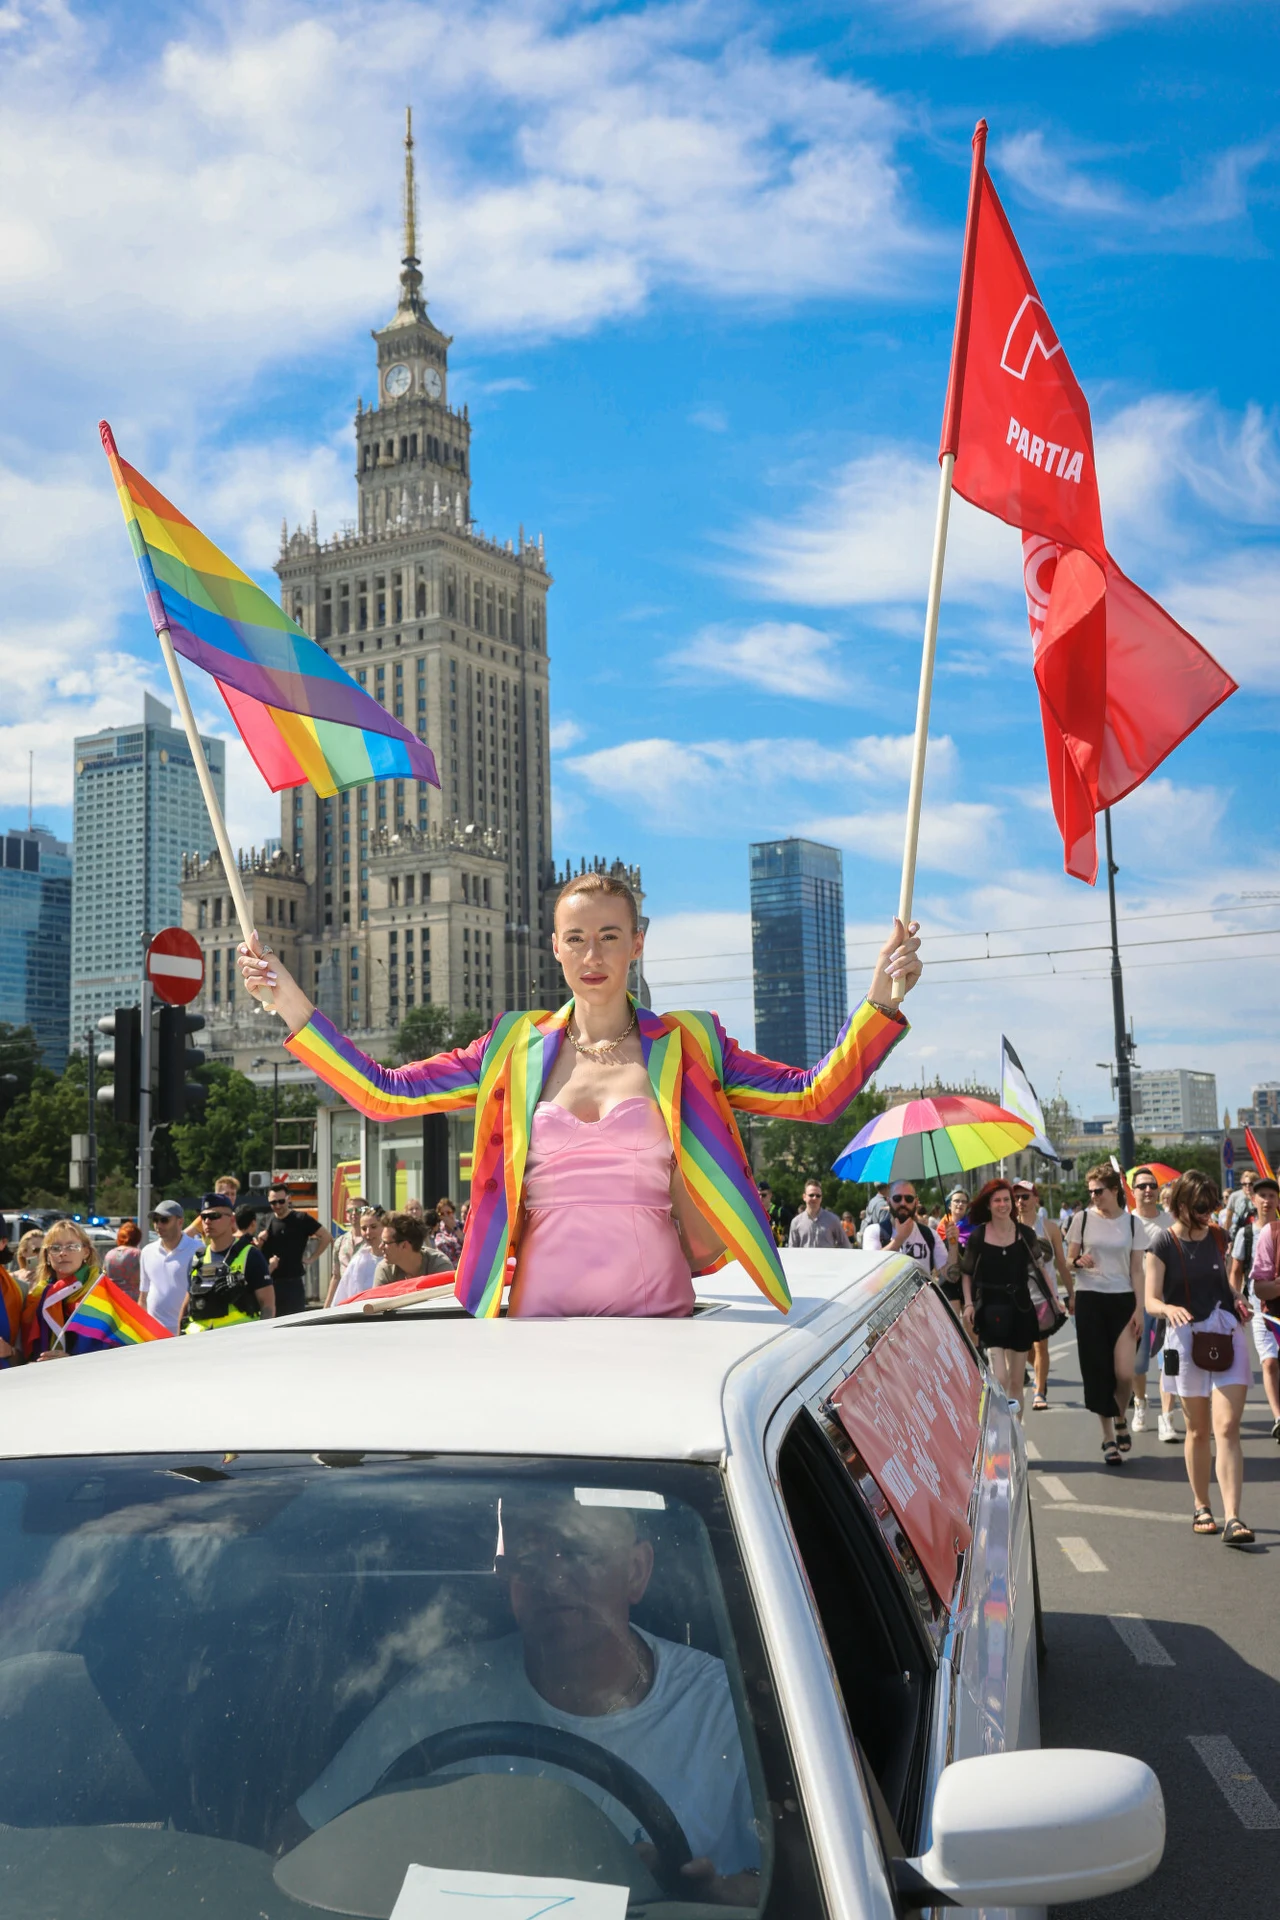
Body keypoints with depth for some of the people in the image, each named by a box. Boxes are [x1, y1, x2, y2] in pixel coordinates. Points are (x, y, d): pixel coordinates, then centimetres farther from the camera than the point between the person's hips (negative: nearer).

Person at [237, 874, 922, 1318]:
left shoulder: (686, 1048, 6)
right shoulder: (514, 1051, 9)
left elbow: (815, 1095, 1)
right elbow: (380, 1092, 7)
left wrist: (880, 998, -9)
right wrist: (288, 1001, 1)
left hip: (659, 1314, -1)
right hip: (541, 1313, 1)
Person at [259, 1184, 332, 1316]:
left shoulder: (301, 1219, -4)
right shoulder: (268, 1222, 12)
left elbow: (326, 1236, -4)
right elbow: (260, 1251, 21)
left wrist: (311, 1259, -4)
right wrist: (260, 1241, 0)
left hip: (293, 1281, -5)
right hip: (269, 1281, 5)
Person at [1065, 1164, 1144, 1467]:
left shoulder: (1132, 1223, 3)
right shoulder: (1082, 1219, 3)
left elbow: (1137, 1270, 4)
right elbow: (1069, 1260, 8)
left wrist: (1139, 1309, -3)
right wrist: (1079, 1262, -15)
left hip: (1123, 1300, 0)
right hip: (1090, 1300, 0)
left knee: (1125, 1374, -10)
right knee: (1098, 1371, 1)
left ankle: (1121, 1420, 21)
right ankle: (1108, 1438, 13)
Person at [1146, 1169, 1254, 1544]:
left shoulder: (1218, 1237, 8)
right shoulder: (1163, 1242, -5)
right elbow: (1151, 1300, -10)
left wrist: (1237, 1300, 2)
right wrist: (1170, 1309, -31)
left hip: (1228, 1334, 2)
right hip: (1187, 1336, -2)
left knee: (1227, 1428, -8)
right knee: (1198, 1431, 9)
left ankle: (1233, 1518, -13)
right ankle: (1201, 1507, 26)